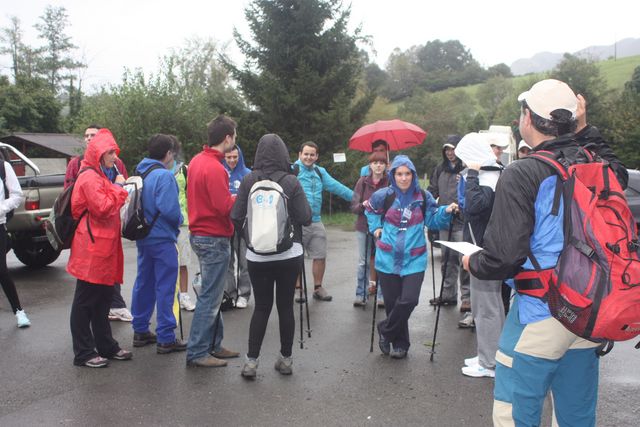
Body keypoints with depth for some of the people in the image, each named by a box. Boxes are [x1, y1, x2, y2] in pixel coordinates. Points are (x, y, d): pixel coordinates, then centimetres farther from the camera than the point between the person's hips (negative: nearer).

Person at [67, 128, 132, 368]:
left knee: (102, 300, 15)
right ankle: (83, 353, 7)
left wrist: (117, 189, 11)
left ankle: (106, 346, 25)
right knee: (85, 301, -1)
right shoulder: (90, 177, -13)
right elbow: (103, 208, -22)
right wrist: (117, 188, -11)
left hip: (103, 246, 10)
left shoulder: (100, 176, 19)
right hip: (92, 248, -10)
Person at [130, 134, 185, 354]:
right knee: (165, 288, -2)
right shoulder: (164, 175, -17)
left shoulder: (140, 173, 9)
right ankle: (166, 339, 4)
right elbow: (169, 209, -25)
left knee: (144, 284, 17)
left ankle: (140, 331, 28)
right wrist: (180, 220, -7)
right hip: (162, 239, -8)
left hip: (143, 237, 9)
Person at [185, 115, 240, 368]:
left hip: (200, 233, 10)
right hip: (214, 239, -10)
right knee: (210, 297, -1)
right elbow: (225, 207, -23)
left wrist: (231, 197, 10)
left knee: (212, 293, 16)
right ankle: (197, 353, 7)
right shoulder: (214, 168, -20)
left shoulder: (197, 160, 9)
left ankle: (213, 345, 25)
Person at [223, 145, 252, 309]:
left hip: (243, 222, -2)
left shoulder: (247, 174, 1)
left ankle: (243, 294, 12)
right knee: (227, 260, 7)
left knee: (244, 260, 2)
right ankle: (230, 293, 17)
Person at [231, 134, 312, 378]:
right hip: (289, 254, -1)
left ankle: (251, 361, 10)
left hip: (257, 256, 1)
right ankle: (286, 359, 20)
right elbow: (305, 218, -8)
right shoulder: (291, 182, -8)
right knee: (286, 306, 10)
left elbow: (236, 217, -5)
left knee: (261, 307, 11)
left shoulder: (249, 181, -5)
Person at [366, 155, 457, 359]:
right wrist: (375, 228, 8)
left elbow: (433, 220, 7)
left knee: (408, 301, -14)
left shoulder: (423, 197, -2)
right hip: (388, 258, 0)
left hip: (414, 259, 0)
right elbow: (370, 209, 19)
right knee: (392, 302, 6)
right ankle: (400, 343, 28)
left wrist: (446, 212, -10)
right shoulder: (383, 196, -2)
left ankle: (386, 331, 13)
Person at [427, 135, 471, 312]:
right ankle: (448, 294, 25)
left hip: (462, 222, -7)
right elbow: (432, 191, 18)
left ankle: (467, 296, 3)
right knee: (447, 258, 14)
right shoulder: (440, 169, 13)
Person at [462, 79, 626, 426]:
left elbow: (503, 258, -21)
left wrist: (472, 263, 0)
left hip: (539, 315, -7)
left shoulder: (522, 175, -17)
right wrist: (584, 130, 21)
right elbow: (617, 169, 29)